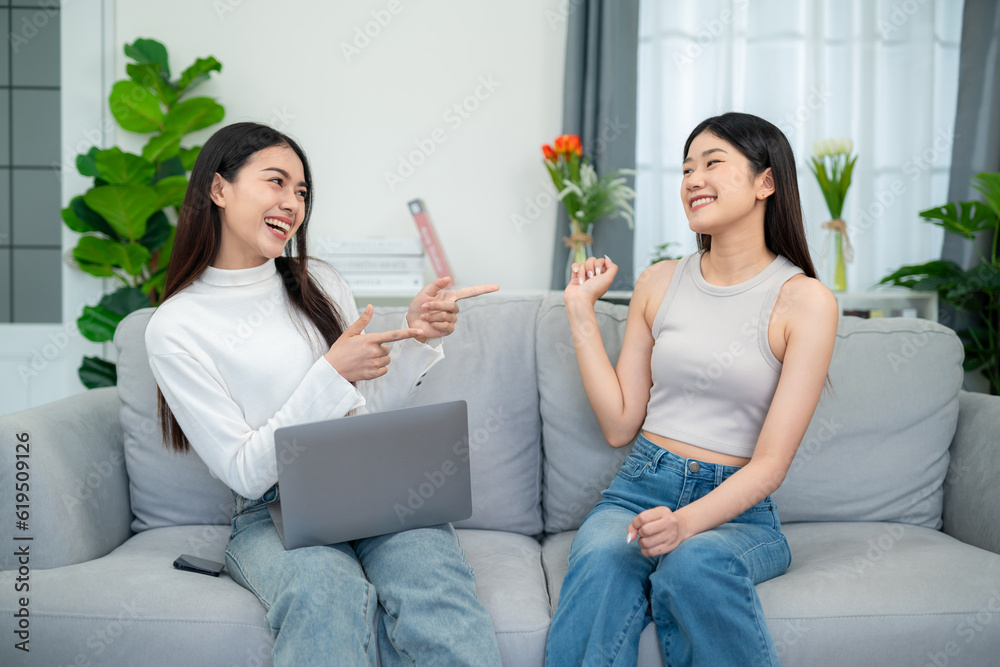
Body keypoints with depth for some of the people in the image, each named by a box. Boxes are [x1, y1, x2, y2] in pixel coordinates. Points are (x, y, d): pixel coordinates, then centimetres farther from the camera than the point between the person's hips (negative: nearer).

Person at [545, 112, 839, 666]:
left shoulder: (805, 301, -4)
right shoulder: (658, 283, 8)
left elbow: (770, 464, -9)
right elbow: (619, 425, 7)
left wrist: (687, 521, -26)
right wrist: (581, 311, 4)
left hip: (735, 505, -2)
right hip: (642, 486, 2)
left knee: (695, 564, -35)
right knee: (601, 562, -32)